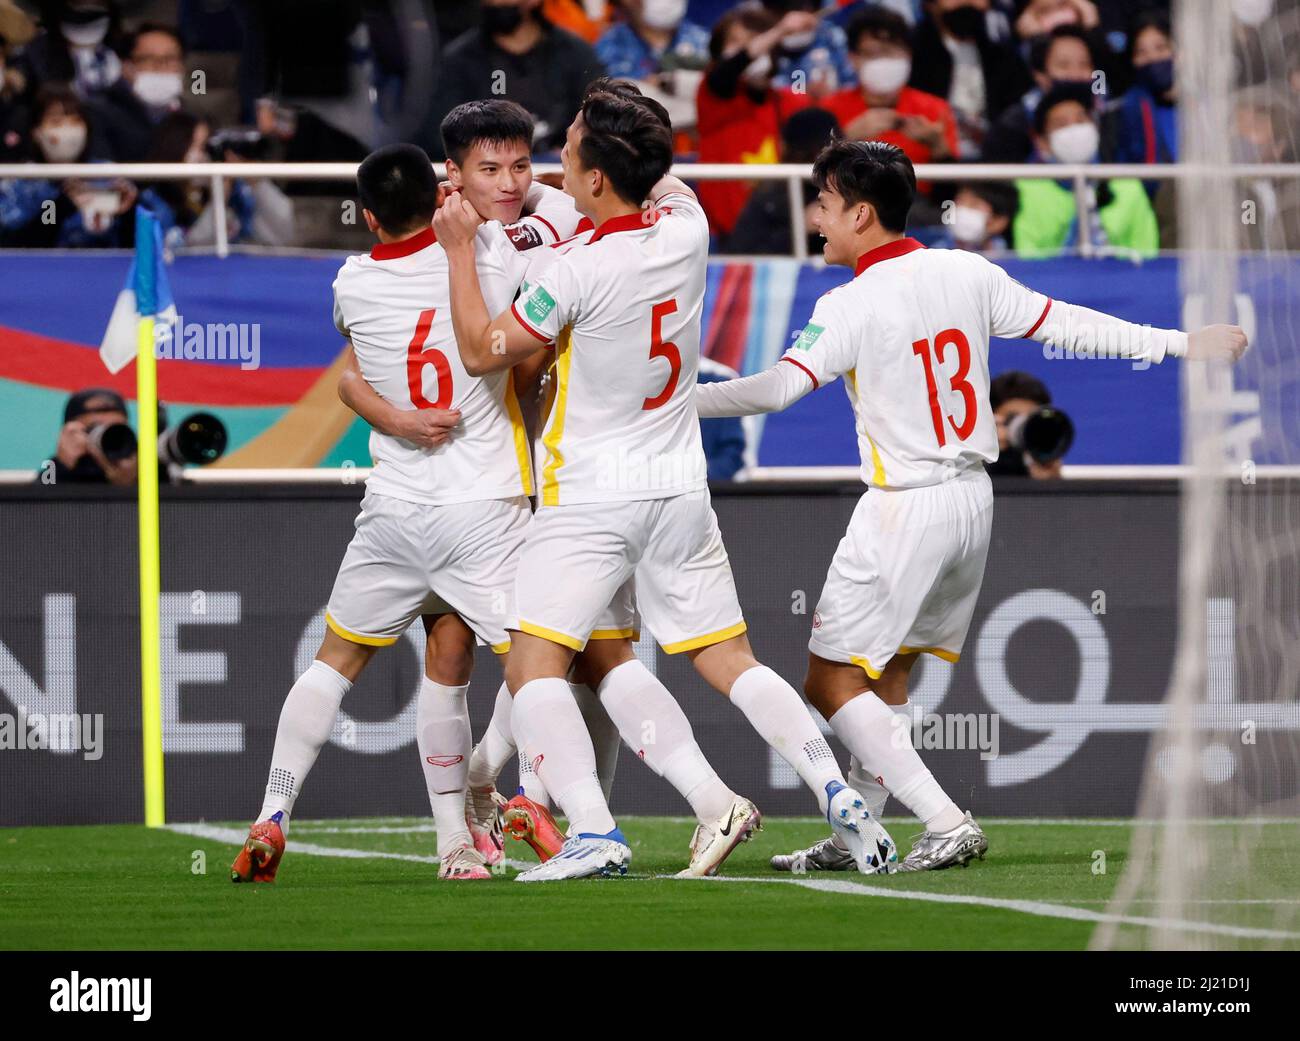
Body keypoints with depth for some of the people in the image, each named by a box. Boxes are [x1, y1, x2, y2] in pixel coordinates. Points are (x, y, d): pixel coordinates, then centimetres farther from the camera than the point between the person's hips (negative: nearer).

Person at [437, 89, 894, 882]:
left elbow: (481, 350, -8)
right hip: (681, 490, 6)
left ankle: (594, 832, -21)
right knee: (730, 662, 12)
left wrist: (460, 249, 2)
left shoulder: (579, 273, -20)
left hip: (592, 498, -6)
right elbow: (663, 183, 25)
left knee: (534, 666, -6)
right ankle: (839, 797, -2)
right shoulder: (685, 227, -2)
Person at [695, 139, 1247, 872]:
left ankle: (947, 824, -10)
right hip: (973, 500, 8)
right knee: (889, 669, 20)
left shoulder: (852, 306, -16)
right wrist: (1183, 343, 15)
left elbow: (779, 389, -25)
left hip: (904, 510, -8)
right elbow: (1063, 324, 7)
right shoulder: (966, 274, 2)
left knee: (832, 681, -1)